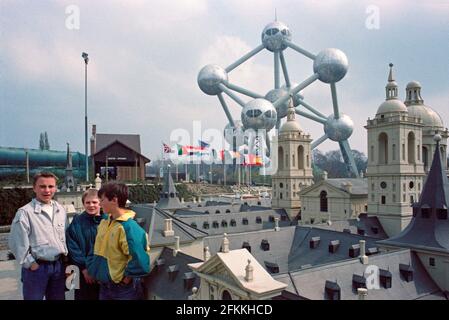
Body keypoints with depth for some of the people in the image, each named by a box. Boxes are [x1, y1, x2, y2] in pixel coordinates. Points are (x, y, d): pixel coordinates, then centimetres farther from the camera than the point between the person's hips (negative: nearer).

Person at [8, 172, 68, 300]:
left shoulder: (61, 210, 5)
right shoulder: (25, 213, -13)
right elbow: (17, 243, -13)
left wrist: (65, 256, 9)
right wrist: (30, 263, -10)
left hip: (58, 265, 5)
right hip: (36, 267, -5)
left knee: (59, 297, 15)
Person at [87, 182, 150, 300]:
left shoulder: (129, 227, -22)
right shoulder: (104, 223, 5)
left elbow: (139, 259, -26)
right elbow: (97, 250, 17)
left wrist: (127, 277, -15)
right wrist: (92, 269, 10)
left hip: (124, 289, -7)